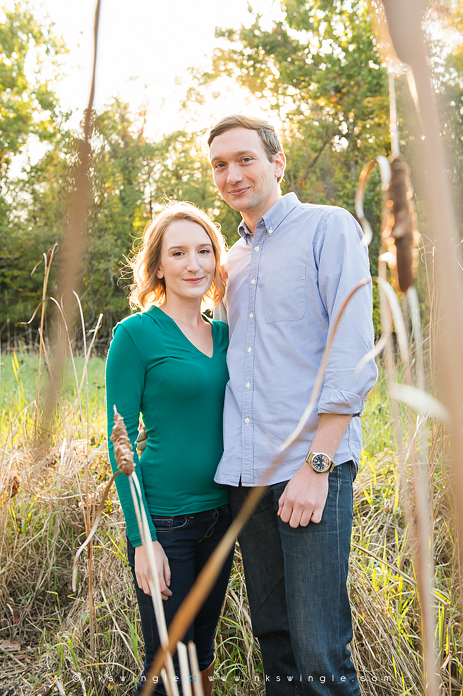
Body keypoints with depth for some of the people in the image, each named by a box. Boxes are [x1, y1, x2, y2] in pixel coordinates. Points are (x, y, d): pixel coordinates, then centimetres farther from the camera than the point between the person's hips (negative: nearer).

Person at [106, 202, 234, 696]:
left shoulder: (223, 334, 7)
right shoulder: (136, 334, -11)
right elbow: (120, 440, -11)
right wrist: (141, 538, -14)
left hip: (220, 513, 6)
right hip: (164, 520, -6)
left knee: (203, 652, 19)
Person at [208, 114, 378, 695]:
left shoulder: (329, 227, -1)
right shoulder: (233, 261, 18)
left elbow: (353, 357, -10)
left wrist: (316, 465, -15)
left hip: (311, 470, -6)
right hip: (245, 473, 6)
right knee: (274, 640, 13)